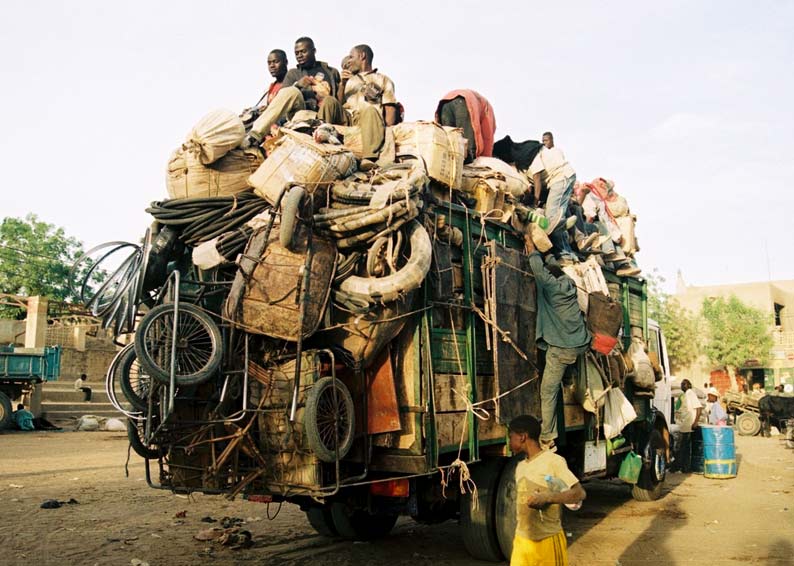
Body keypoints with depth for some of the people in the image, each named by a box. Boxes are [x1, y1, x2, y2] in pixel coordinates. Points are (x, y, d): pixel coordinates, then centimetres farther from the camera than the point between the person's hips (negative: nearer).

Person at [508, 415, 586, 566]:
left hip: (548, 541, -6)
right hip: (521, 541, 6)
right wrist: (516, 536, 17)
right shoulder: (520, 466, 12)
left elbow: (580, 494, -16)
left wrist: (546, 497, -27)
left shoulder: (553, 461, -11)